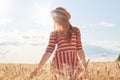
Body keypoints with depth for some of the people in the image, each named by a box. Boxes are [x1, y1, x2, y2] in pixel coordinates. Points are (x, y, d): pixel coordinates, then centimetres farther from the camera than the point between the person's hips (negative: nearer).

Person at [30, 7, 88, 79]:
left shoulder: (75, 31, 8)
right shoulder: (54, 33, 6)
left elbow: (79, 49, 8)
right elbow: (49, 51, 1)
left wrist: (85, 67, 3)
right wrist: (38, 69, -7)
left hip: (73, 62, 1)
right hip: (60, 63, 0)